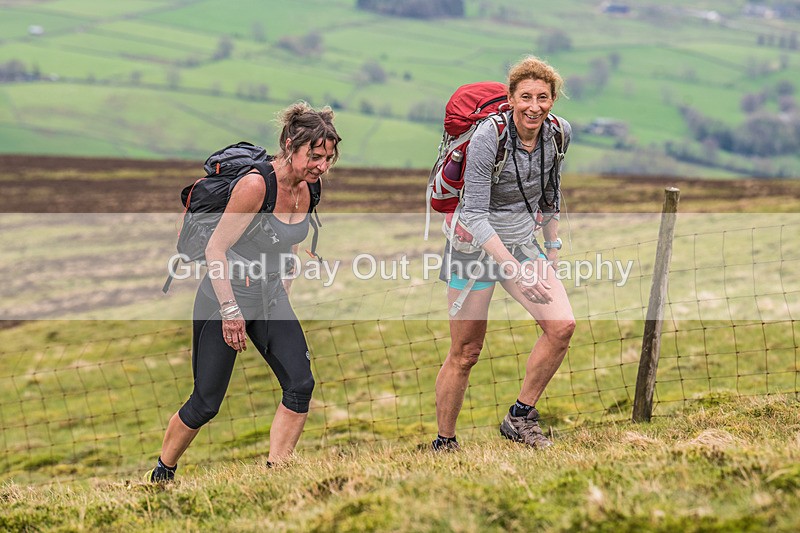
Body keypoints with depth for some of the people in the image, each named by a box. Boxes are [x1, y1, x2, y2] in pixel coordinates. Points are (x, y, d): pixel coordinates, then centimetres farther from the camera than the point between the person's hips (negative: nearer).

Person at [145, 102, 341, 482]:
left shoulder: (304, 189, 0)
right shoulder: (255, 184, -23)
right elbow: (215, 248, -21)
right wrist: (230, 311, -21)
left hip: (271, 301, 7)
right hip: (226, 298, -7)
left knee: (301, 385, -11)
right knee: (205, 404, 1)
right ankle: (161, 475, 25)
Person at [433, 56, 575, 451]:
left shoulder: (559, 133, -6)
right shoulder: (488, 138, -24)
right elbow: (475, 216, -24)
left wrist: (552, 246, 15)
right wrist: (516, 270, -31)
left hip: (523, 244, 5)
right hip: (477, 247, -5)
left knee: (562, 326, -13)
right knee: (464, 355, 0)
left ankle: (520, 417, 1)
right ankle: (444, 443, 17)